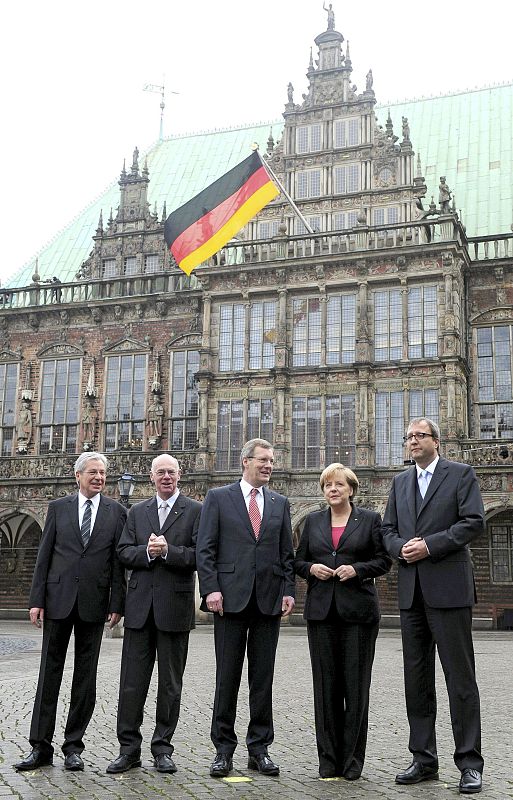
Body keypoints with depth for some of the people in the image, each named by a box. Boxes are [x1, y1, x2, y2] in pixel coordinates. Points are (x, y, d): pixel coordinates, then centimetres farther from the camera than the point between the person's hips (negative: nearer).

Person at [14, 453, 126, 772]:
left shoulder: (116, 512, 4)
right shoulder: (58, 508, 6)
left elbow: (119, 560, 2)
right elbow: (44, 556, 4)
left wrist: (117, 604, -4)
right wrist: (36, 600, -1)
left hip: (94, 602, 0)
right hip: (58, 599, 0)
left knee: (86, 677, 6)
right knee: (49, 672, 3)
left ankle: (74, 746, 16)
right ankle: (41, 747, 10)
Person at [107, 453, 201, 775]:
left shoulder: (195, 510, 2)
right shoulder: (138, 511, 13)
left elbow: (201, 555, -8)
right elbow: (123, 552, 5)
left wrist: (167, 550, -18)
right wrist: (147, 552, -13)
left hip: (175, 605, -3)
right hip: (140, 604, 3)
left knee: (170, 684, 6)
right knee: (132, 681, 4)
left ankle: (162, 749, 17)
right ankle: (129, 748, 12)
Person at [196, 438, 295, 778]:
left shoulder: (280, 503, 14)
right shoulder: (218, 498, 4)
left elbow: (287, 552, 13)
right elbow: (205, 549, -1)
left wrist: (289, 590, 2)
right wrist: (211, 588, -10)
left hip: (269, 598, 3)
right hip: (231, 597, -3)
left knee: (263, 678, 6)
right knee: (227, 677, 2)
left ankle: (259, 747, 15)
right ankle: (224, 749, 11)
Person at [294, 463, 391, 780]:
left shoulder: (370, 519, 5)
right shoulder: (313, 521, 13)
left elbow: (384, 560, 4)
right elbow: (299, 561, 17)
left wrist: (357, 569, -11)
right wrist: (311, 568, -4)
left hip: (358, 610, -2)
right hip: (322, 611, 3)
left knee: (356, 684, 0)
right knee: (326, 683, 3)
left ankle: (352, 759, 9)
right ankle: (328, 759, 12)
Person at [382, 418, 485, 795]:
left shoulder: (461, 474, 1)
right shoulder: (400, 482, 17)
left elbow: (474, 522, -9)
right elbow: (389, 530, 15)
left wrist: (429, 545, -15)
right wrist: (402, 547, -7)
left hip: (448, 589, -5)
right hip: (412, 591, 6)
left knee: (460, 677, -2)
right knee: (417, 678, 9)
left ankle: (470, 763, 5)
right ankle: (424, 760, 18)